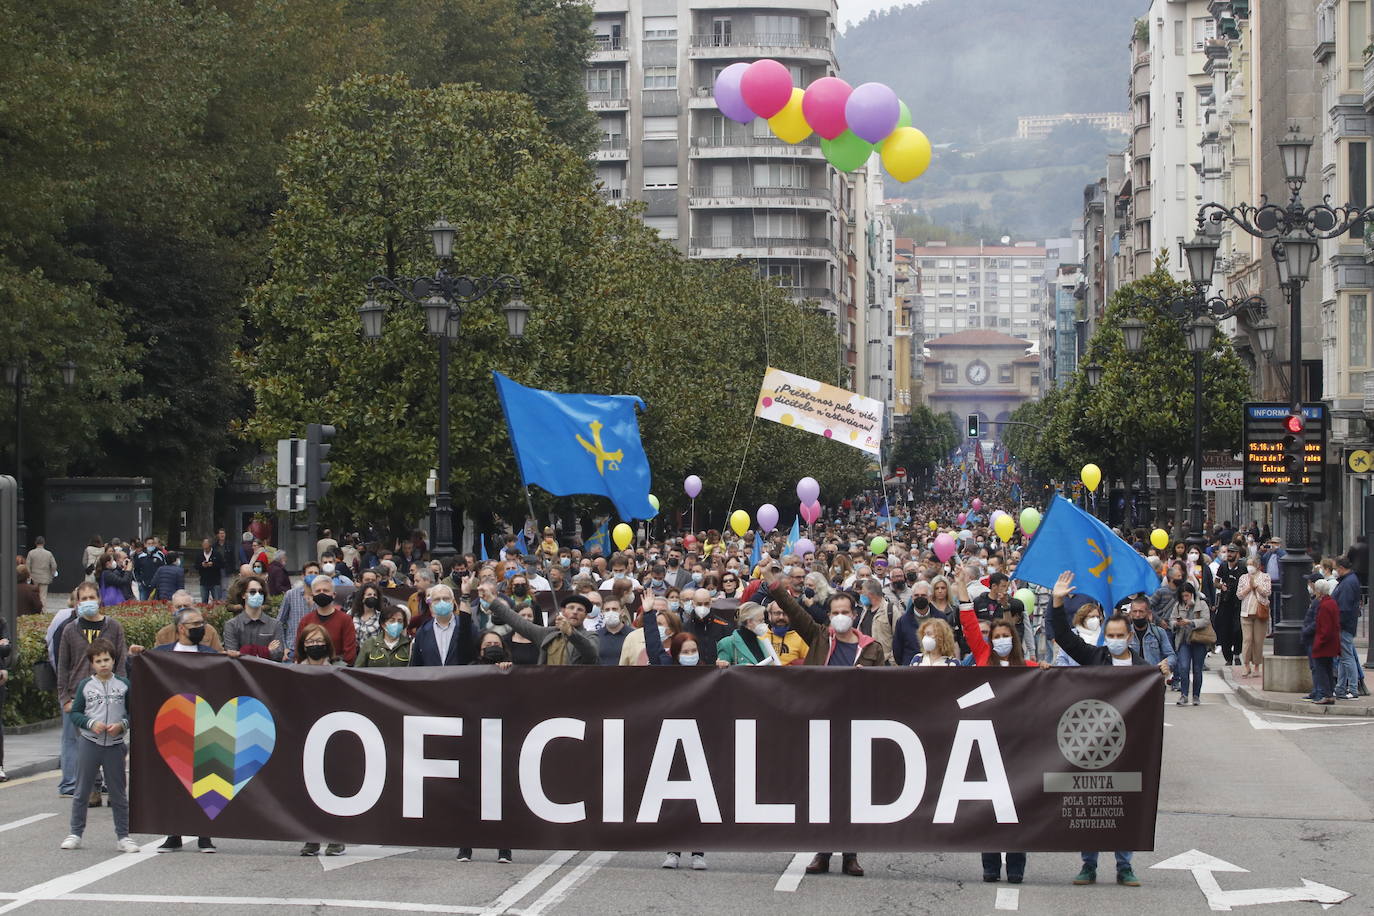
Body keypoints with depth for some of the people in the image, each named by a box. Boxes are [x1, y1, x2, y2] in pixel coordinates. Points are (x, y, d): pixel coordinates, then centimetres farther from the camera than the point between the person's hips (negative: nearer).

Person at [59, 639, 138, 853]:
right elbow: (74, 713, 3)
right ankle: (75, 834, 16)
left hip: (115, 745, 0)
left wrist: (122, 725, -13)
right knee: (82, 791, 6)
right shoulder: (85, 685, 1)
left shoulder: (123, 684, 1)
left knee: (118, 793, 6)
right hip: (89, 744, 0)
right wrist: (91, 724, -13)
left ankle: (122, 836, 13)